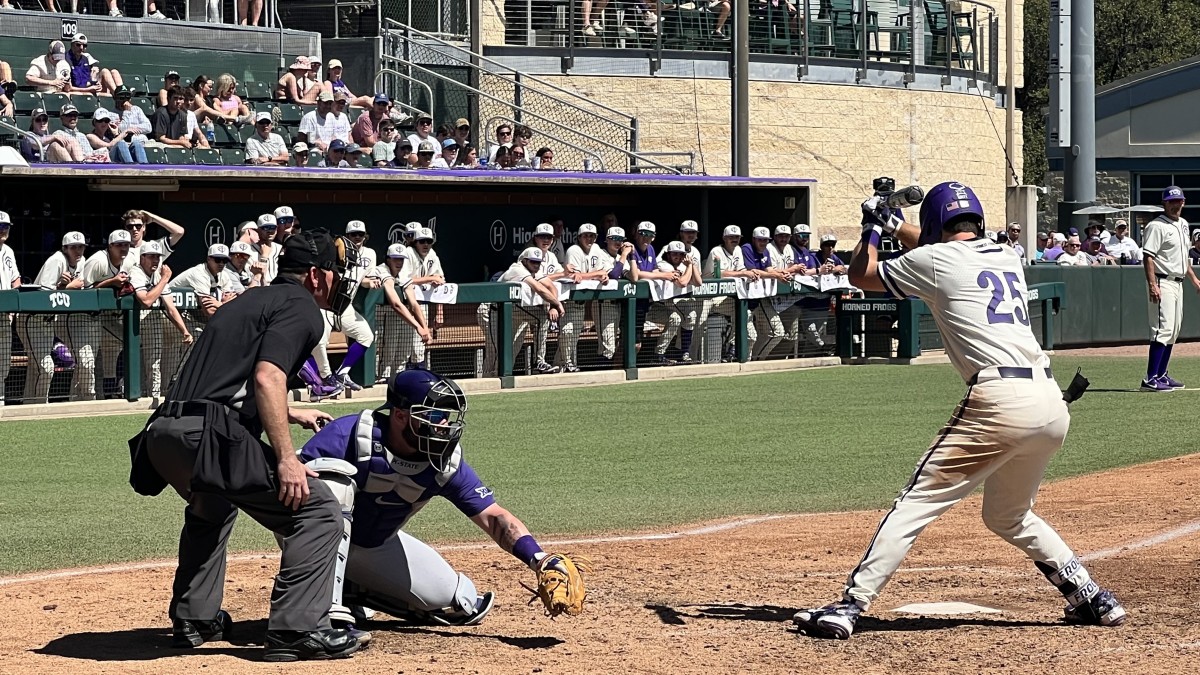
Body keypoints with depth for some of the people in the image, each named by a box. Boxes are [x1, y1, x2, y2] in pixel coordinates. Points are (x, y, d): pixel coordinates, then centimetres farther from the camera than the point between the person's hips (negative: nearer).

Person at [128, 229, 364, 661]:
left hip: (161, 434, 9)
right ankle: (296, 630, -11)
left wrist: (291, 414, 52)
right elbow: (266, 377, -14)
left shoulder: (252, 301, 29)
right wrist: (286, 458, -19)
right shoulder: (301, 308, 2)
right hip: (207, 436, -9)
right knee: (318, 510, -5)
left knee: (211, 508, 38)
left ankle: (193, 620, 36)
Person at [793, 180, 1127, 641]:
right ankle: (1092, 598, 22)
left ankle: (851, 604, -11)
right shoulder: (1007, 258, 22)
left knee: (916, 503, -4)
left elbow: (860, 275, 20)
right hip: (1052, 404, 7)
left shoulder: (933, 260, 4)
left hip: (1000, 402, -7)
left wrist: (873, 229, 37)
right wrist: (893, 224, 51)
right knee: (1009, 517, 26)